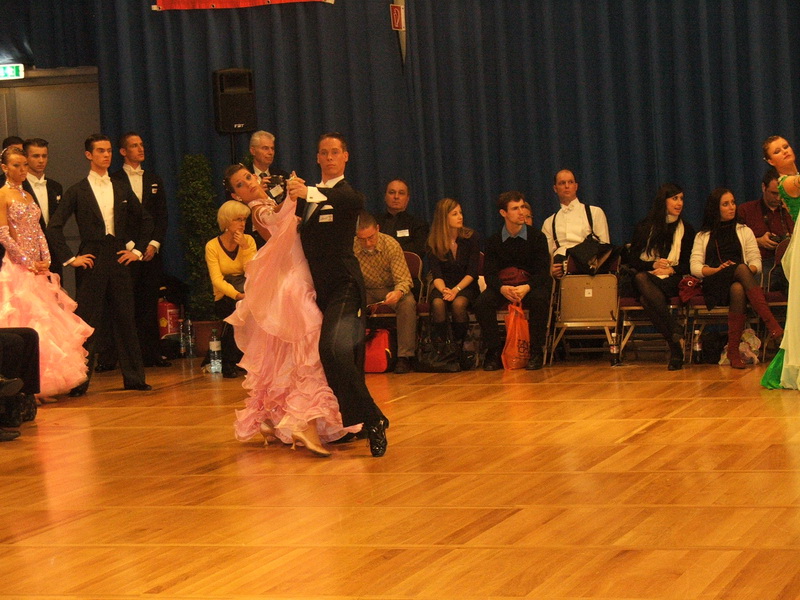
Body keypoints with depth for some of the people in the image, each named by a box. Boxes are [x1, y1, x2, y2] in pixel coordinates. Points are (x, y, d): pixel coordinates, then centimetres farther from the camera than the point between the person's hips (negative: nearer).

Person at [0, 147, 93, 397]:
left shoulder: (27, 196, 17)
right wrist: (29, 263, -14)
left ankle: (41, 386, 7)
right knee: (25, 322, -10)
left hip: (37, 270, 8)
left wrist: (45, 261, 0)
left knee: (46, 320, 5)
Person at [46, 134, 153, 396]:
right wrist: (69, 258, -8)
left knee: (125, 319, 6)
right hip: (91, 262, -3)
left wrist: (138, 250, 11)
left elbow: (145, 221, 21)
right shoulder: (77, 192, 1)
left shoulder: (122, 190, 12)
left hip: (119, 259, 3)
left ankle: (133, 377, 11)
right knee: (88, 323, -2)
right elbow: (54, 227, -4)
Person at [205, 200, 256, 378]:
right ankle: (229, 362, -19)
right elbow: (217, 280, -19)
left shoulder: (248, 241, 2)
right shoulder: (213, 246, -6)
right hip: (224, 299, -3)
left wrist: (245, 248, -18)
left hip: (244, 294, 3)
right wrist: (237, 295, -35)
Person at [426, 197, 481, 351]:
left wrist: (456, 290, -22)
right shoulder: (433, 242, 0)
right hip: (443, 286, 1)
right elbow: (436, 275, -6)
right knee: (438, 303, -33)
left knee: (458, 303, -35)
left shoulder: (471, 238, -2)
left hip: (466, 286, -1)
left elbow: (472, 273, -6)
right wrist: (444, 290, -28)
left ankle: (459, 346, -18)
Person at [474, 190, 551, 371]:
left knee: (540, 299, -35)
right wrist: (502, 288, -27)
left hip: (531, 286, -1)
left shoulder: (537, 237, 1)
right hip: (503, 287, 1)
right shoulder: (493, 241, 4)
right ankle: (494, 351, -15)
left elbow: (543, 271, -7)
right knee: (482, 303, -28)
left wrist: (526, 288, -28)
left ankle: (536, 351, -20)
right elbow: (489, 274, -3)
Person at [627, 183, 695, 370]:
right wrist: (653, 265, -10)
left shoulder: (686, 229, 16)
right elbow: (633, 261, 8)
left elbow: (689, 264, 8)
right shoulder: (644, 227, 15)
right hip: (648, 278, 1)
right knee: (640, 278, -39)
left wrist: (670, 269, -11)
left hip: (672, 280, -1)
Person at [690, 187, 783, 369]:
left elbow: (756, 262, 12)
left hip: (739, 282, 2)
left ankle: (733, 350, -47)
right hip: (714, 284, -1)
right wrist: (717, 270, -12)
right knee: (741, 269, -37)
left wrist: (751, 269, -13)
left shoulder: (744, 231, 24)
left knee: (737, 289, -40)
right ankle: (773, 325, -51)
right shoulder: (703, 236, 22)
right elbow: (695, 267, 6)